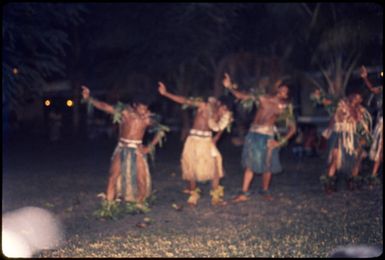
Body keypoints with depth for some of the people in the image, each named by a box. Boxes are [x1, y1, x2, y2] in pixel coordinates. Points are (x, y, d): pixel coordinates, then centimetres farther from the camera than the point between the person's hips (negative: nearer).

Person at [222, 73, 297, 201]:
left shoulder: (285, 107, 1)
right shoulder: (263, 98, 4)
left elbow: (293, 128, 2)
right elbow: (241, 96, 4)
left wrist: (281, 142, -6)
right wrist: (230, 87, -10)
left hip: (268, 136, -1)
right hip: (253, 134, 1)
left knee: (267, 165, 3)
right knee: (249, 164, 4)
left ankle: (265, 190, 25)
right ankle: (244, 193, 8)